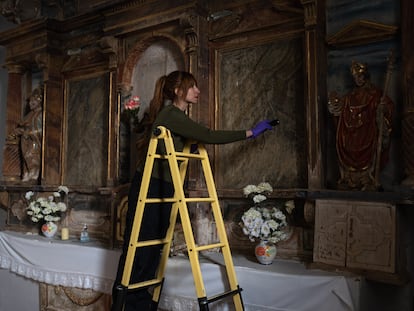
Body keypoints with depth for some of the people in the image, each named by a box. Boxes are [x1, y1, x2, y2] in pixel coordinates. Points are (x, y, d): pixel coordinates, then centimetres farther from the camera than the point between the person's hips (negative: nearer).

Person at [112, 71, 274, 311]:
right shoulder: (172, 115, -15)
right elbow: (210, 136, -21)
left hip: (162, 188, 9)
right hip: (149, 188, -9)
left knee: (153, 250, 11)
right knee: (139, 252, -3)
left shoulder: (174, 115, 15)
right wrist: (251, 133, -15)